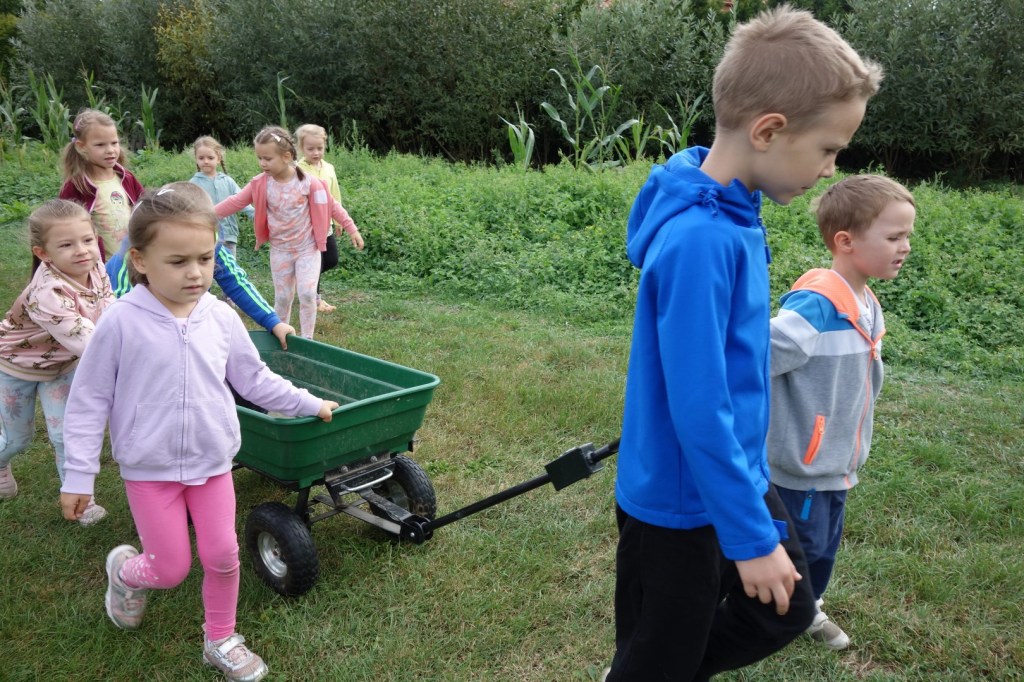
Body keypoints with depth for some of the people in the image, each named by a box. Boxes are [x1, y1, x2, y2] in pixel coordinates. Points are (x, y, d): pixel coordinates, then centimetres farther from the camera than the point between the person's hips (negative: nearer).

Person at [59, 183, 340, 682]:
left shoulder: (221, 318, -6)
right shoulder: (121, 323, -17)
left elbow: (254, 380, 8)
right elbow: (88, 401, -9)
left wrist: (309, 405, 11)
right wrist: (79, 475, -8)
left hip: (213, 462, 3)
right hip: (150, 469, -3)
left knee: (223, 556, 6)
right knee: (171, 571, 4)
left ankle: (221, 640, 31)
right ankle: (124, 569, 40)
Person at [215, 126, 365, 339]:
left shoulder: (307, 182, -14)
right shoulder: (260, 184, -8)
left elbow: (331, 205, -6)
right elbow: (235, 202, -2)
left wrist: (351, 229, -6)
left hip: (308, 248, -2)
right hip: (280, 250, 2)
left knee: (307, 294, -10)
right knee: (282, 297, 10)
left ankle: (307, 339, 3)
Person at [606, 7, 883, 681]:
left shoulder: (737, 213, -1)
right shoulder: (698, 240, -30)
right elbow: (698, 410, -28)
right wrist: (751, 538, -20)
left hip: (736, 473, 9)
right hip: (680, 503, -8)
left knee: (787, 613, 23)